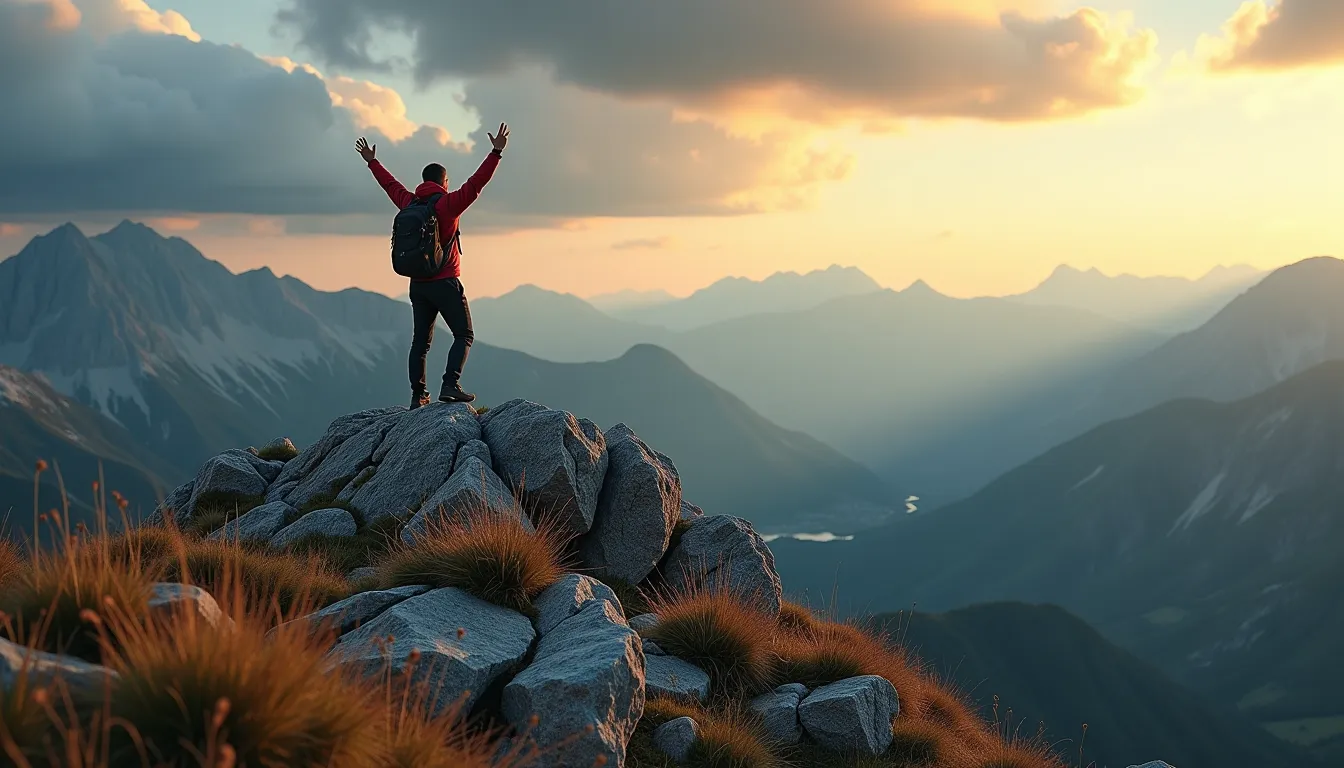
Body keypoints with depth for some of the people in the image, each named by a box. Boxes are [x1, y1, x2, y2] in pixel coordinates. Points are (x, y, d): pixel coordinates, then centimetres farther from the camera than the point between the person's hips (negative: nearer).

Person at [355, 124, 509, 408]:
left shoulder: (409, 203, 8)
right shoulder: (448, 203, -9)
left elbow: (390, 184, 24)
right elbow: (476, 183, -16)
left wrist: (372, 162, 40)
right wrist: (496, 153, -17)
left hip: (418, 284, 6)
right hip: (445, 283, -6)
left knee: (421, 340, 12)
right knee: (464, 335, -1)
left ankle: (418, 395, 11)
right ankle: (450, 385, -17)